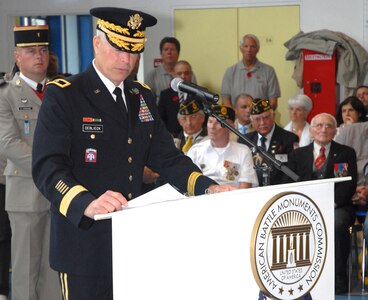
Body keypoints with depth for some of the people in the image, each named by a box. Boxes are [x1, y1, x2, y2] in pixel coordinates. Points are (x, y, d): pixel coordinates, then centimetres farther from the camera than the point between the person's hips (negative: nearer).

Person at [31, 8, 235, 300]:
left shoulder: (143, 96, 12)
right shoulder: (63, 96, -8)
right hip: (86, 243, -6)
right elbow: (47, 167, -18)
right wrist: (86, 204, -36)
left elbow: (166, 156, 11)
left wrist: (207, 187, -7)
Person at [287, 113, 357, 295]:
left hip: (336, 207, -1)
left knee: (337, 222, -37)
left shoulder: (346, 154, 13)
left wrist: (332, 203, -17)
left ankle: (338, 278, -28)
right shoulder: (297, 155, 18)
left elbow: (350, 184, 0)